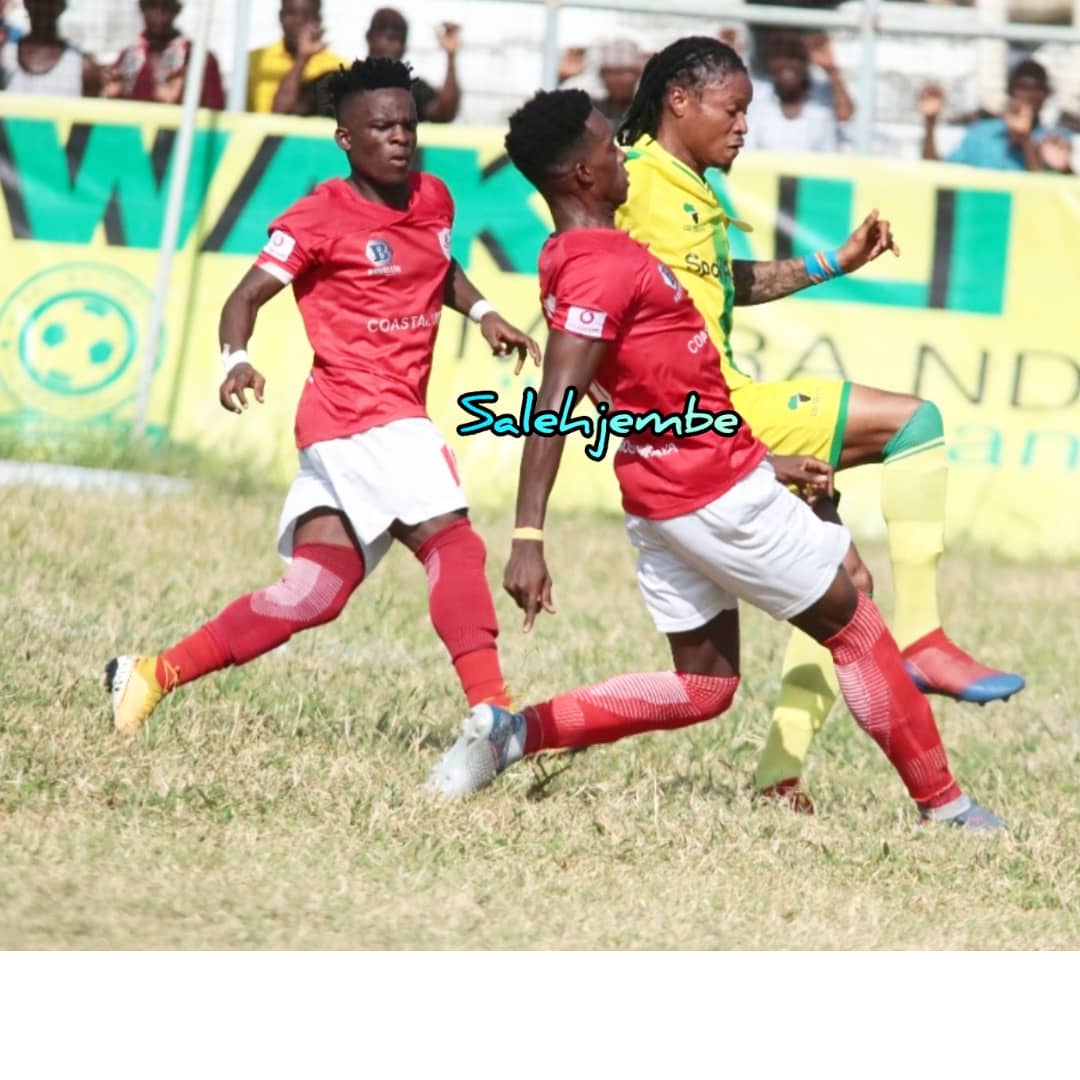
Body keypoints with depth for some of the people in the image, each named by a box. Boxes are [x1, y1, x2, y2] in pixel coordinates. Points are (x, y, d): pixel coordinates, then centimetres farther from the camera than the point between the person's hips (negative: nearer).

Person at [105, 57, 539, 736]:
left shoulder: (434, 200, 14)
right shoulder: (320, 218, -8)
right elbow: (247, 297, -11)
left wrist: (481, 311, 17)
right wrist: (236, 359, -30)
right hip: (364, 413, -8)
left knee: (311, 594, 7)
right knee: (453, 544, -19)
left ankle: (154, 676, 12)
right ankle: (492, 711, -25)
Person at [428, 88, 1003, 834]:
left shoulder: (582, 261, 11)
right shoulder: (602, 267, -20)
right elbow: (553, 409, -29)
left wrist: (764, 464, 20)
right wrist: (529, 540, -35)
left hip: (663, 495, 9)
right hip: (719, 492, -9)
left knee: (703, 685, 14)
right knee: (854, 627, 7)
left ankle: (516, 731, 2)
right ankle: (943, 804, 16)